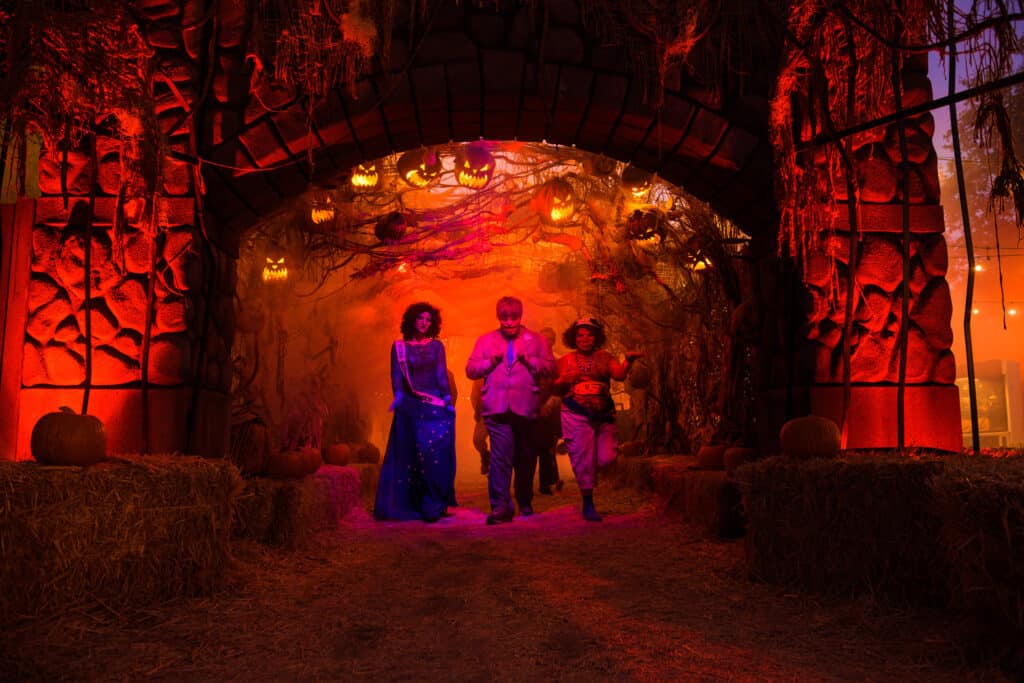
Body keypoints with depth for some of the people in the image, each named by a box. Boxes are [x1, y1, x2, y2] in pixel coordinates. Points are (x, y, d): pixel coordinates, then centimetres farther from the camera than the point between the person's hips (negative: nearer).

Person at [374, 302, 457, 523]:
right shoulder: (399, 347, 7)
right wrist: (398, 396, -22)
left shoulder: (436, 346, 9)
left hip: (435, 407, 0)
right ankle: (410, 504, 10)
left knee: (437, 452, -8)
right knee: (410, 454, 1)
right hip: (410, 407, 0)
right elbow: (397, 375, -4)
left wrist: (448, 400, -14)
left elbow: (441, 374, 0)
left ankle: (434, 505, 0)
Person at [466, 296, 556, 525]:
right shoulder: (485, 340, 13)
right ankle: (501, 506, -9)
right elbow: (470, 369, 7)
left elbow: (551, 368, 2)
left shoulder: (536, 340, 11)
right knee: (500, 457, -11)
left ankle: (525, 503, 28)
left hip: (526, 409, 1)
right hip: (497, 409, -1)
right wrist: (490, 362, -8)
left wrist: (529, 360, -11)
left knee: (526, 459, 11)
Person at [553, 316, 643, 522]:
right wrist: (563, 380, -11)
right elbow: (556, 390, 9)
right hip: (576, 415, -1)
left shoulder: (604, 358, 8)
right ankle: (588, 505, 9)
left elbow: (620, 374, -9)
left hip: (603, 415, 1)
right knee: (583, 459, -4)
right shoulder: (566, 361, 8)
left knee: (606, 458, -5)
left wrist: (628, 360, -27)